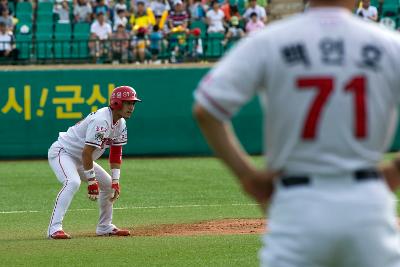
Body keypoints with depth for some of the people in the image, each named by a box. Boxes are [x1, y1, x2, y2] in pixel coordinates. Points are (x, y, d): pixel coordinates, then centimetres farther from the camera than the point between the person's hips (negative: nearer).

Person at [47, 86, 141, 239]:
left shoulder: (120, 124, 1)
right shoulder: (101, 121, -29)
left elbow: (116, 153, 8)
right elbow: (87, 152, -30)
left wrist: (115, 181, 0)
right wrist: (92, 181, -26)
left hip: (80, 159, 10)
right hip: (62, 152, -10)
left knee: (108, 184, 13)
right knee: (73, 182, -34)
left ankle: (105, 227, 24)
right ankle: (54, 229, -38)